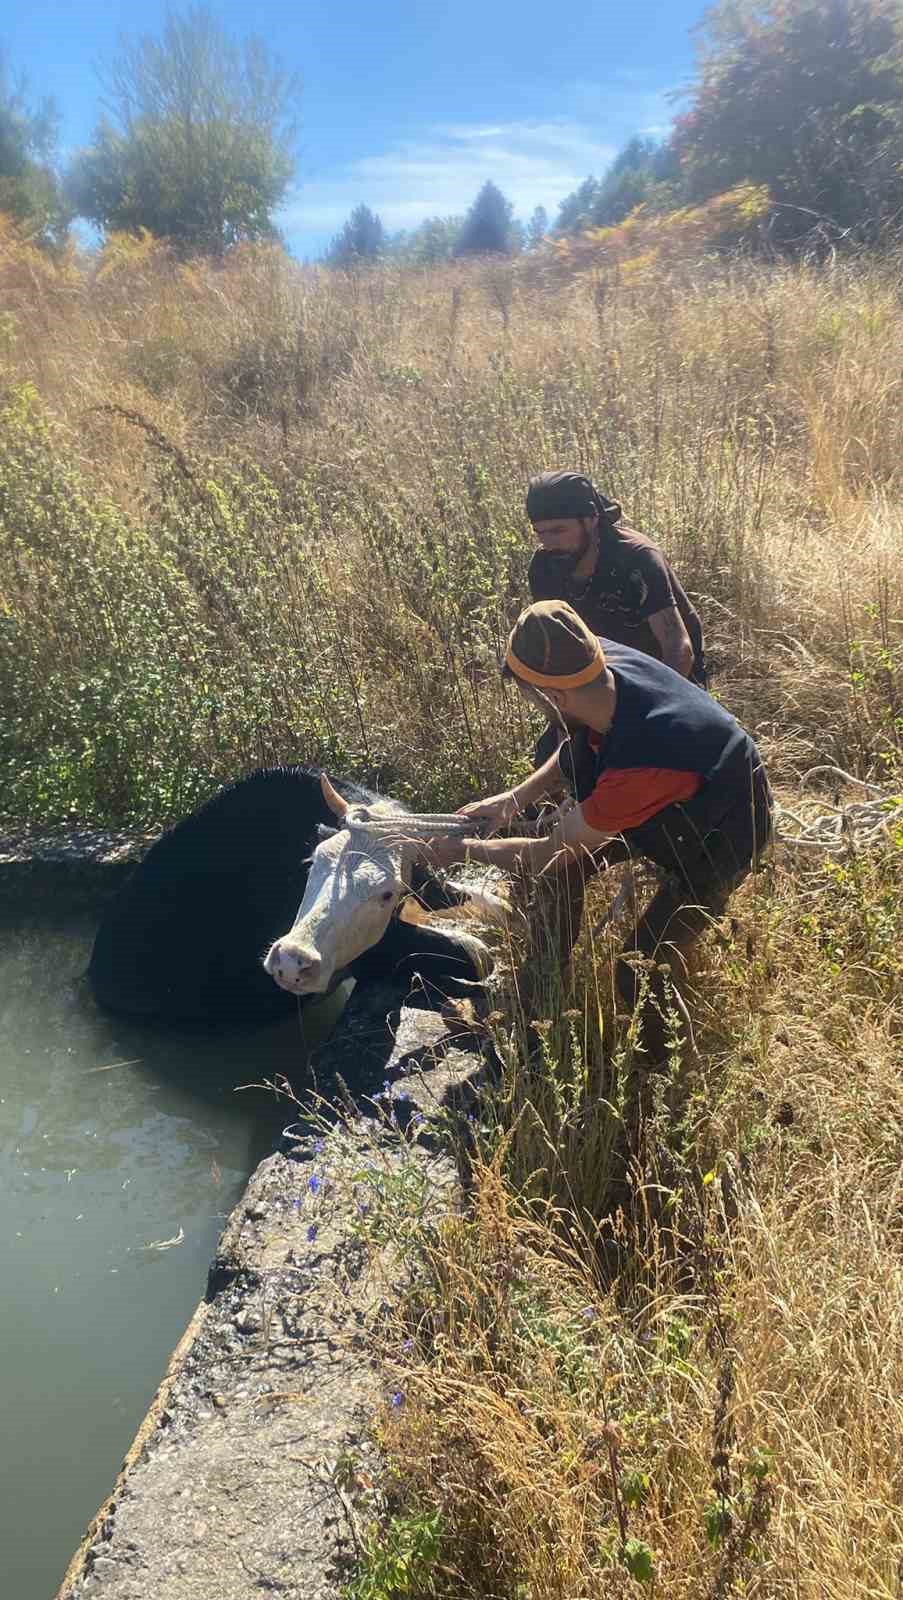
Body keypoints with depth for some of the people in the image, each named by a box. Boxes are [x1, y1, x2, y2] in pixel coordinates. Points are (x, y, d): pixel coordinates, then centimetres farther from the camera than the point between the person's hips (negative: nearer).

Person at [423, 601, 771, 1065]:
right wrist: (516, 797, -8)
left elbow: (548, 854, -27)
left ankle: (661, 1068, 21)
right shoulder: (606, 660, -24)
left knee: (639, 968, -9)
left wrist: (465, 850, -12)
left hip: (720, 836, -8)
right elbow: (578, 747, 1)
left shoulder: (637, 765, -45)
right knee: (560, 870, 7)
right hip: (670, 800, 8)